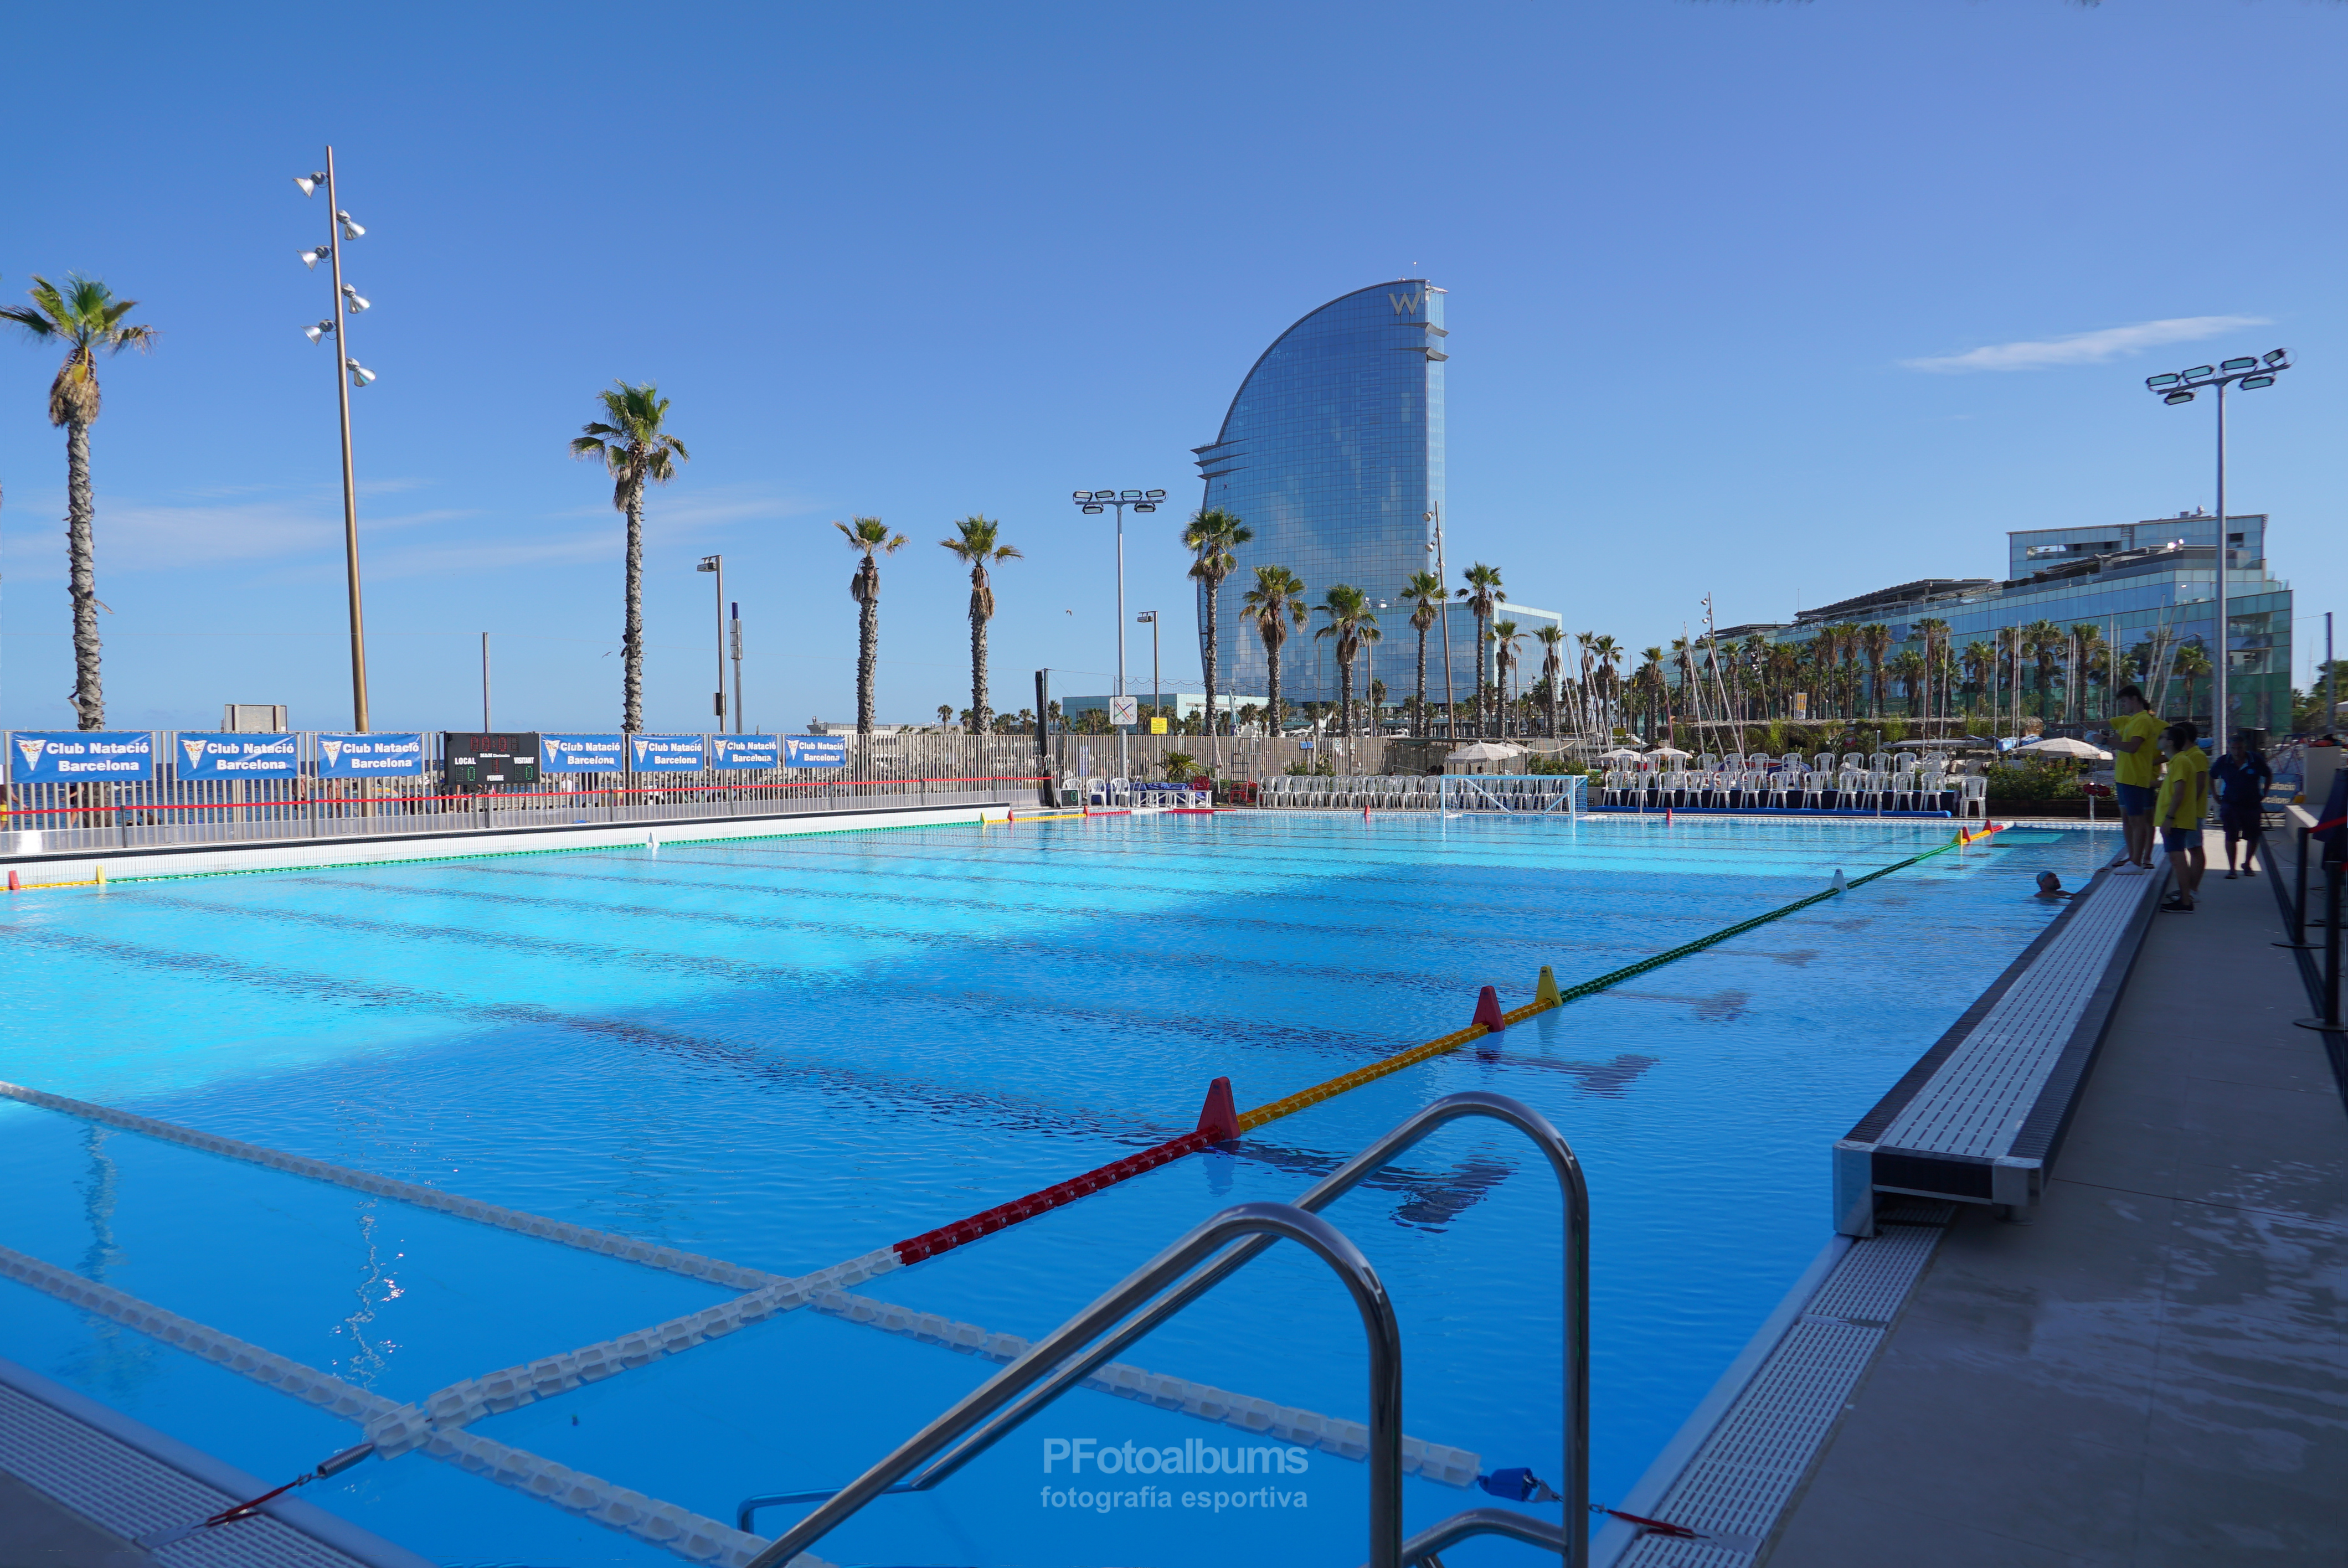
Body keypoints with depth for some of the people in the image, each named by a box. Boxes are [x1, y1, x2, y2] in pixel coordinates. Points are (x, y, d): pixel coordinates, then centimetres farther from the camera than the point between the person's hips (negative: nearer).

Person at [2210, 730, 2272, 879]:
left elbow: (2269, 776, 11)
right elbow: (2210, 778, 10)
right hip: (2230, 804, -1)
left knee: (2254, 836, 8)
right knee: (2231, 837, -5)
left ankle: (2247, 864, 28)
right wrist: (2217, 798, 6)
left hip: (2253, 805, 1)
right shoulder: (2223, 762, -6)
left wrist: (2263, 795, 7)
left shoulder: (2257, 761, -7)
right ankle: (2231, 869, 0)